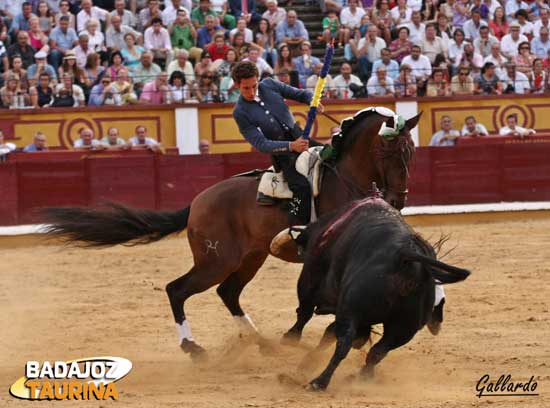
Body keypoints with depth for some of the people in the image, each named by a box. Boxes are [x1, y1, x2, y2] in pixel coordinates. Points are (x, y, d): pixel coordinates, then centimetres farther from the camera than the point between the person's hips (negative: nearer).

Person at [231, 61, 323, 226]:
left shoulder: (269, 85, -1)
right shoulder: (240, 113, -12)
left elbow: (300, 94, 8)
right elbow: (261, 144, -18)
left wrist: (313, 101, -17)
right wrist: (291, 146, -32)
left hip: (299, 137, 5)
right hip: (281, 151, -5)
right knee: (302, 187, -28)